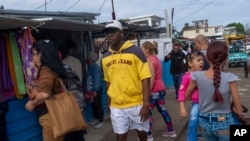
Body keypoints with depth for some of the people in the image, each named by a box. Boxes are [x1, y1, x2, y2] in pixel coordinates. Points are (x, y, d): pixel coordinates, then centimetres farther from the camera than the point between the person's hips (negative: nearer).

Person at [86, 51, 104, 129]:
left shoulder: (95, 67, -16)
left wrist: (95, 90, -23)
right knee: (94, 105, 17)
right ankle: (96, 119, 29)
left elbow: (97, 79, -21)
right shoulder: (90, 67, 12)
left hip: (96, 90, -9)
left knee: (98, 106, -1)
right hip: (91, 90, 9)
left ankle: (101, 121, 9)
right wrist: (88, 89, 17)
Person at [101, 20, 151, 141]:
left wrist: (146, 104, -16)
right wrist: (109, 103, 12)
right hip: (116, 106, 3)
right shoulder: (105, 57, 3)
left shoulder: (135, 51, -10)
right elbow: (108, 82, 11)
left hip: (137, 103, -2)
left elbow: (145, 79, -12)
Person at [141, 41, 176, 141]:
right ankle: (171, 131, 26)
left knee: (148, 111, -1)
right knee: (162, 110, 17)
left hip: (154, 90, -10)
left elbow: (152, 77, -21)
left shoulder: (149, 60, -14)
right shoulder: (156, 58, 14)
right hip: (161, 88, 10)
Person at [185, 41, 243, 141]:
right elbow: (239, 110, -12)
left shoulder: (197, 76, -15)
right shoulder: (229, 78, -19)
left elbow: (186, 95, 4)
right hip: (224, 124, -2)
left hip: (205, 122, 2)